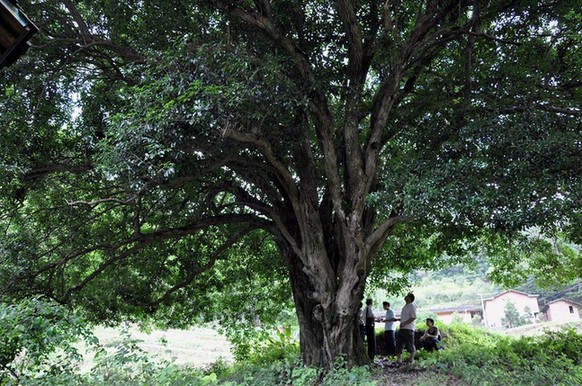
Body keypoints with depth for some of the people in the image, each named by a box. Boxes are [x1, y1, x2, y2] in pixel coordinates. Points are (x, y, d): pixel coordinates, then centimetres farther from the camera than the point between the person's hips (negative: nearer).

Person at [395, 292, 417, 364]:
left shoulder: (412, 306, -8)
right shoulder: (405, 306, 20)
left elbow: (413, 317, -18)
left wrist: (404, 323, -19)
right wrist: (397, 319, 15)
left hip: (408, 329, -9)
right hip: (402, 329, 9)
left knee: (410, 345, -1)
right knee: (399, 344, 4)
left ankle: (412, 359, 11)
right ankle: (399, 359, 6)